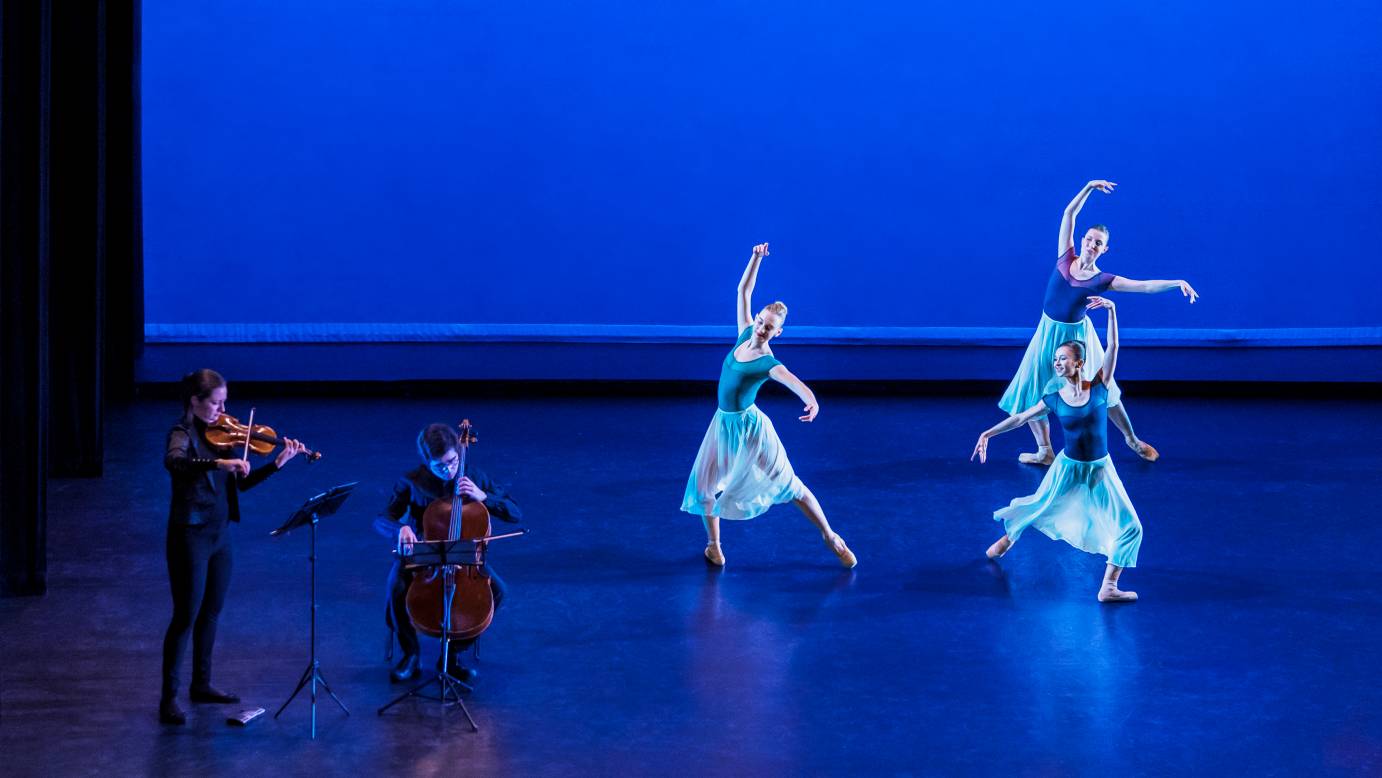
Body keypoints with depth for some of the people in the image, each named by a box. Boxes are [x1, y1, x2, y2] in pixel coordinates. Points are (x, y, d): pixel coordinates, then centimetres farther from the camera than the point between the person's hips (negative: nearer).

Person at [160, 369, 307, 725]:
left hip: (222, 532, 7)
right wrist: (219, 463, -46)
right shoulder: (182, 434, -13)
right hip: (191, 535, -7)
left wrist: (277, 464, -7)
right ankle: (168, 698, 1)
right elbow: (173, 463, -37)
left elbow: (243, 483, 6)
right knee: (186, 616, -5)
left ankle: (202, 684, 31)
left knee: (211, 612, 17)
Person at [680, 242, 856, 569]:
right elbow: (743, 291, 1)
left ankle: (830, 537, 15)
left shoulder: (768, 363, -21)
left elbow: (794, 381, -42)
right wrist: (756, 258, -8)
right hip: (724, 424, 6)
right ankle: (713, 543, 23)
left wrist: (811, 399, -62)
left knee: (789, 484, 2)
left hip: (751, 427, -6)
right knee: (705, 485, 2)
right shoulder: (745, 334, -4)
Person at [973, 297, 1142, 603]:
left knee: (1130, 527, -2)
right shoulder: (1054, 400, -9)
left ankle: (1108, 587, 13)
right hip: (1068, 468, 0)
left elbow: (1113, 347, -20)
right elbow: (1021, 418, 3)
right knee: (1038, 507, 17)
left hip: (1100, 471, 0)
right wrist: (988, 433, -1)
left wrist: (1111, 310, -30)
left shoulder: (1099, 387, -12)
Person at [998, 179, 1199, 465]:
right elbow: (1069, 214, -7)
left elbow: (1145, 286, -19)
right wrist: (1089, 188, -14)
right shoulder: (1065, 258, -7)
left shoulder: (1102, 280, -13)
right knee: (1033, 392, 8)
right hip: (1049, 333, 3)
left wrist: (1178, 283, -30)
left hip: (1076, 335, -3)